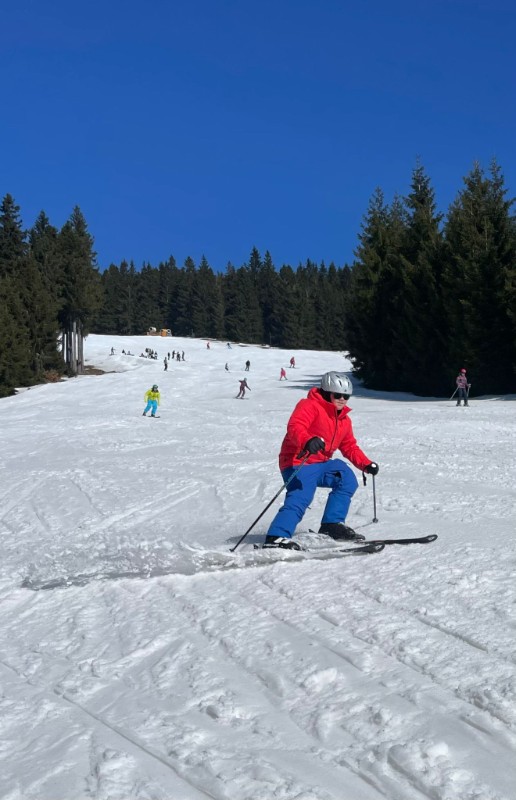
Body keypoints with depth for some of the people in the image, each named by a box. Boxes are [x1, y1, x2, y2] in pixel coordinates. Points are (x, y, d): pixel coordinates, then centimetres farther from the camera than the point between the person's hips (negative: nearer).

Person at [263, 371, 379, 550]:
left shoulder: (344, 419, 17)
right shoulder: (310, 406, -11)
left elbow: (350, 446, 24)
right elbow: (295, 426, -28)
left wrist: (366, 464, 10)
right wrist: (307, 441, -49)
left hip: (322, 464, 9)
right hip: (299, 463, -9)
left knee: (347, 480, 0)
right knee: (300, 498, -26)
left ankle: (332, 525, 5)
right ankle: (276, 537, -35)